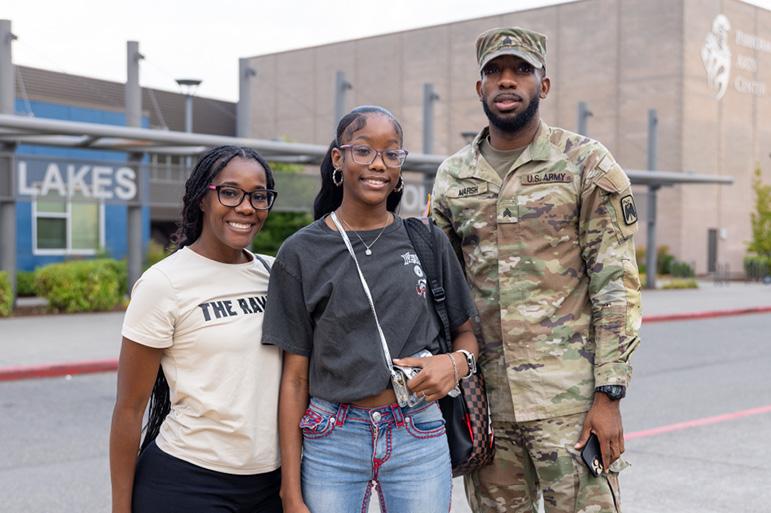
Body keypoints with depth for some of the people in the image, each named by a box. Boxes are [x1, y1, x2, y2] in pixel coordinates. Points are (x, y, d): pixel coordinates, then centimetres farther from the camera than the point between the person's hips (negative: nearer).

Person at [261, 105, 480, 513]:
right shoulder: (301, 253, -2)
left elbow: (466, 333, 12)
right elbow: (294, 378, -1)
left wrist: (458, 362, -12)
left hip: (419, 440, 1)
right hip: (332, 441, -1)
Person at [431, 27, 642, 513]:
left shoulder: (586, 163, -2)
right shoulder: (453, 176, 10)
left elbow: (617, 284, -7)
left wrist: (609, 394, -13)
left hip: (569, 397, -4)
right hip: (484, 397, 4)